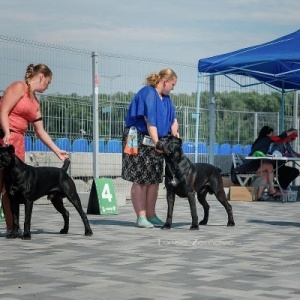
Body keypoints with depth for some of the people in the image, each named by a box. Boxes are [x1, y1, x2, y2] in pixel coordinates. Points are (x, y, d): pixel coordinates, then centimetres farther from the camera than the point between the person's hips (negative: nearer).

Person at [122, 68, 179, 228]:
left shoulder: (165, 98, 12)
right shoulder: (148, 94, -16)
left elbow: (172, 118, 13)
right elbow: (150, 122, -21)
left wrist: (174, 134, -6)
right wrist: (157, 143, -25)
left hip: (155, 142, 9)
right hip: (139, 141, -9)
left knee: (154, 180, 7)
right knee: (140, 180, -7)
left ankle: (151, 216, 13)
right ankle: (141, 217, -6)